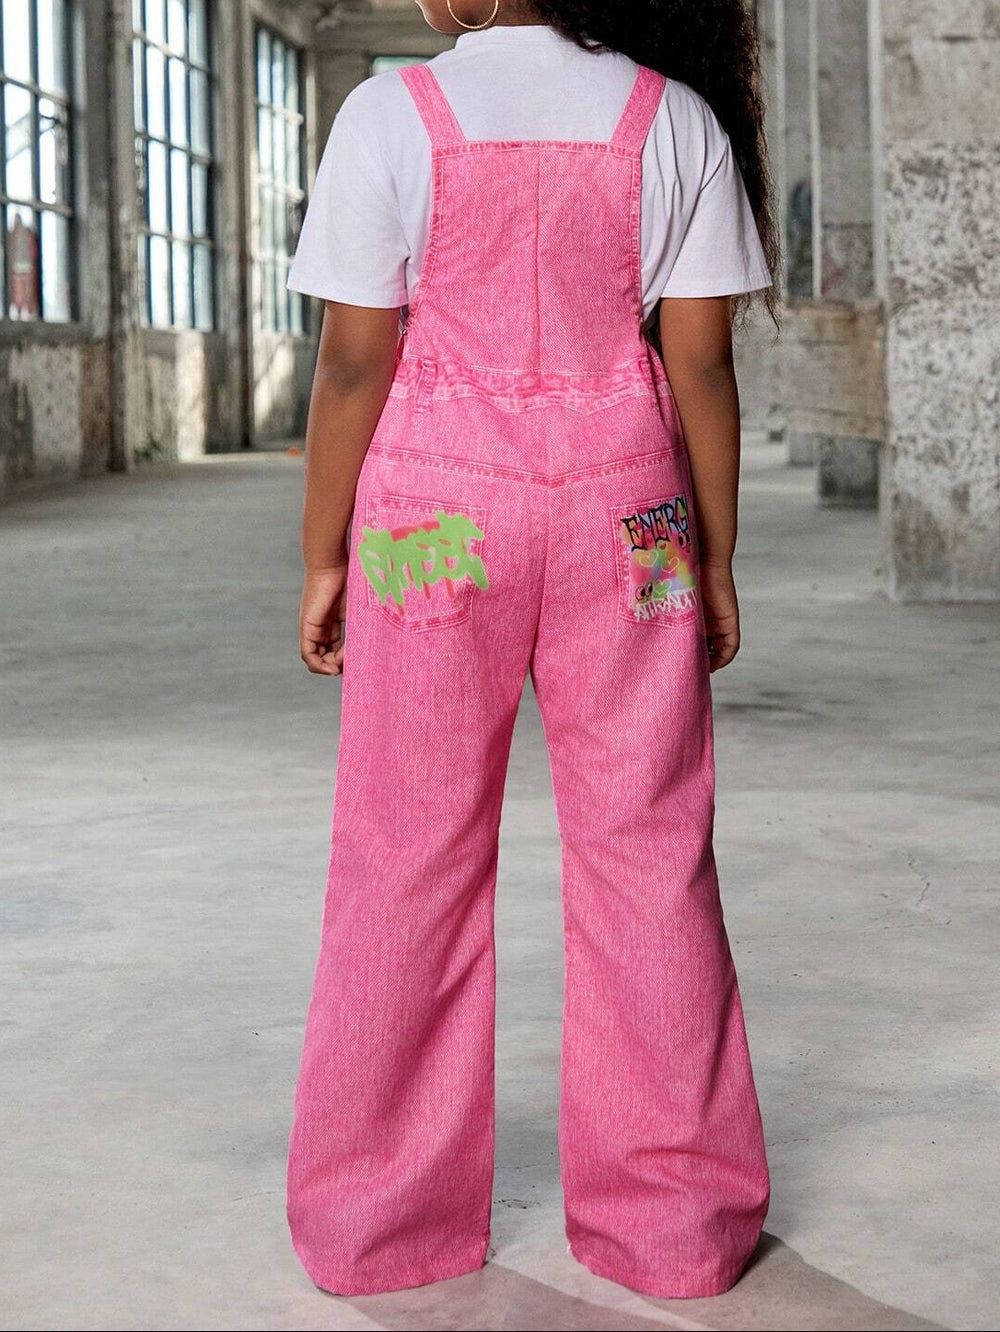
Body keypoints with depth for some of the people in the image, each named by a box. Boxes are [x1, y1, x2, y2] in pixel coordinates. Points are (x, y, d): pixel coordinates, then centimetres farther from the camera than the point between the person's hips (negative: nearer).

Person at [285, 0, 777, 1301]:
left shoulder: (392, 118, -6)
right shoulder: (676, 120, 1)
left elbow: (355, 363, -7)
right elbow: (701, 363, -1)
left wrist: (323, 560, 2)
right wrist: (716, 562, 6)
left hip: (437, 513, -1)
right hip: (623, 511, 2)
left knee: (410, 856, 7)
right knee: (643, 852, 7)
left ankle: (383, 1211, 16)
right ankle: (672, 1213, 14)